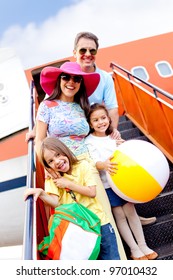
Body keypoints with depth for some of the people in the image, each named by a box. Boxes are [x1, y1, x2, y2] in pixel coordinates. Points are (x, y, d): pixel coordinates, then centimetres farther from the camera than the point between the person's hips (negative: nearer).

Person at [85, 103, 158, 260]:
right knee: (119, 215, 1)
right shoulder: (89, 141, -8)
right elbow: (94, 162, -20)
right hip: (106, 184, -4)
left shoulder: (113, 136, 9)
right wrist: (104, 165, -40)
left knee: (131, 210, 5)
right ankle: (134, 250, 12)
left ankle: (143, 245, 17)